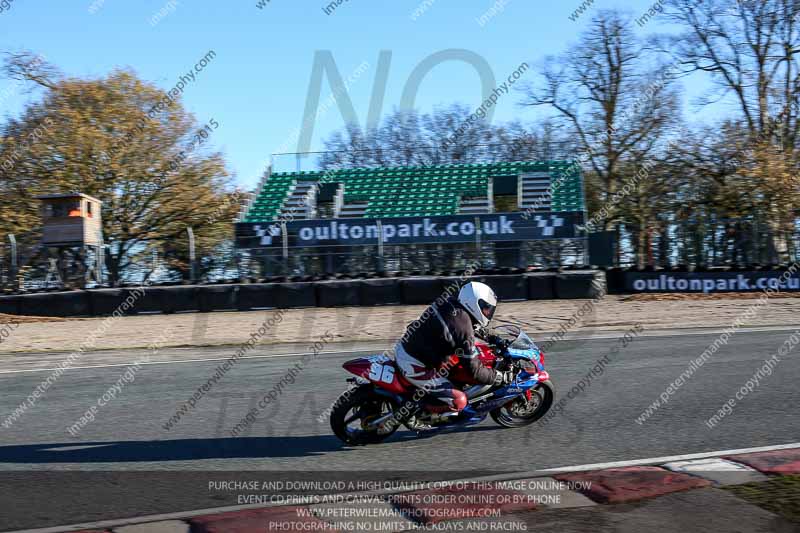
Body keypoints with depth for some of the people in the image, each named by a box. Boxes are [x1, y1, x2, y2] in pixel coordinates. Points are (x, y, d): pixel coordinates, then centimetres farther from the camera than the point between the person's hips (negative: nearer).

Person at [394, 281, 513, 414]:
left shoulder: (449, 304, 2)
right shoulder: (463, 327, -21)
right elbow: (475, 370, -16)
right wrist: (502, 377, -6)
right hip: (414, 367, -9)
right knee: (459, 401, -10)